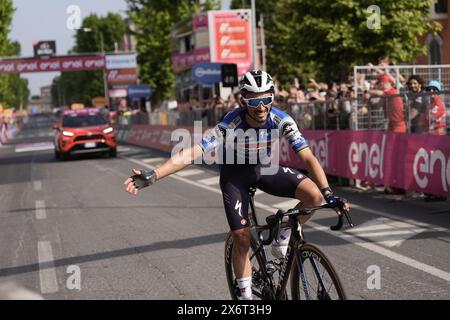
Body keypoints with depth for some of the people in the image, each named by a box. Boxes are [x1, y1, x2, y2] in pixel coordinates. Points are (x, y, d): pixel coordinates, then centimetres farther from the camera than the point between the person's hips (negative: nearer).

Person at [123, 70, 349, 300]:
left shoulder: (281, 121, -27)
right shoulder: (230, 125, -33)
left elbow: (308, 157, -29)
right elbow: (192, 153, -40)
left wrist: (328, 194, -41)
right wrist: (151, 176, -51)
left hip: (265, 168, 2)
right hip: (235, 174, -2)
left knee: (314, 195, -21)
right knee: (242, 238, -6)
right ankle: (246, 294, 14)